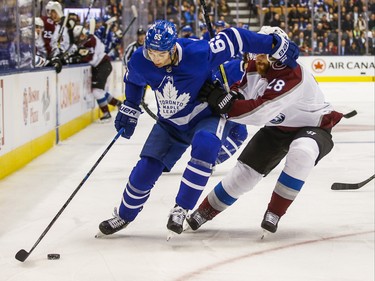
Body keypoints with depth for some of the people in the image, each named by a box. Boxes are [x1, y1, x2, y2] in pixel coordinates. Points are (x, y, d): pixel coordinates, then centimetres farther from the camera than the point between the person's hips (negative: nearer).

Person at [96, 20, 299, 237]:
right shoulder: (140, 61, -19)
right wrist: (130, 110, 9)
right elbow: (134, 81, 7)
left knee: (205, 145, -36)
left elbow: (233, 39, -22)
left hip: (209, 116, -3)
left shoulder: (198, 53, -32)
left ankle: (181, 209, -23)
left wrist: (275, 44, -19)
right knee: (146, 169, -5)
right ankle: (124, 216, 23)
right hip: (170, 123, 4)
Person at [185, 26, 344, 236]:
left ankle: (275, 213, -23)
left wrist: (222, 102, -39)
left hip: (314, 126, -7)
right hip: (278, 128, 7)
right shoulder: (254, 68, -9)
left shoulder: (292, 76, -34)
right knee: (246, 171, 3)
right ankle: (206, 211, 24)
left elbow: (259, 112, -40)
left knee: (301, 152, -38)